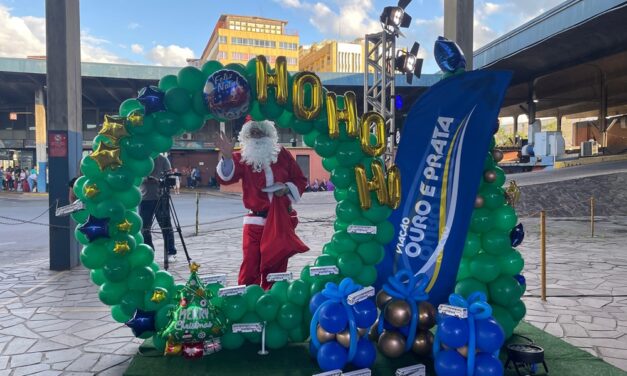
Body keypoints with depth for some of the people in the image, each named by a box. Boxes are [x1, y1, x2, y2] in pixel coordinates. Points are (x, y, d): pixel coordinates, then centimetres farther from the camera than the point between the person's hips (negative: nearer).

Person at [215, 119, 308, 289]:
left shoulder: (282, 154, 6)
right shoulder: (243, 157, 0)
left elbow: (300, 180, 11)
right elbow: (225, 178, -16)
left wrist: (287, 188, -9)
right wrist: (227, 157, -33)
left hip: (282, 219, 2)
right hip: (256, 220, -2)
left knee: (277, 265, 12)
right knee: (250, 265, -3)